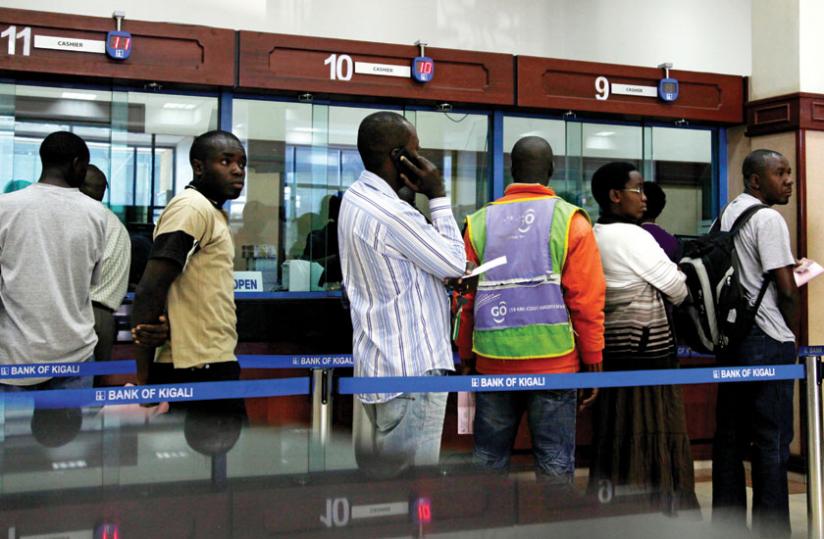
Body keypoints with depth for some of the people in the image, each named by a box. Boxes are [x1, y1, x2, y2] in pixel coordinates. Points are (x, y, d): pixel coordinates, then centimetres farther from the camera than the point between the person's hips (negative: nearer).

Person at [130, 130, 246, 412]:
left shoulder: (210, 211, 19)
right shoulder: (193, 206, -11)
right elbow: (149, 292, -18)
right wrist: (145, 376, -17)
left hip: (211, 364, 10)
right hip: (199, 369, -10)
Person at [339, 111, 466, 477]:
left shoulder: (356, 198, 8)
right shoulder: (391, 213, -22)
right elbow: (455, 262, -10)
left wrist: (445, 279, 2)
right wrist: (438, 196, -6)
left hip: (378, 364, 10)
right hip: (410, 368, -10)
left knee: (375, 466, 17)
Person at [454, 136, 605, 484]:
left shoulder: (480, 222, 2)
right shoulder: (570, 221, -3)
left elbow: (465, 297, 2)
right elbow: (586, 298, -7)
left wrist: (465, 354, 12)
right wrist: (592, 359, 1)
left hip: (492, 362, 2)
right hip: (554, 361, -2)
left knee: (489, 455, 13)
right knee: (555, 460, 7)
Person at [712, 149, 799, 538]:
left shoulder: (727, 215, 14)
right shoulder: (767, 218, -12)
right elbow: (787, 290, -14)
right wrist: (793, 333, 0)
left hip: (731, 335, 8)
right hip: (767, 339, -8)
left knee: (731, 435, 10)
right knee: (773, 440, -3)